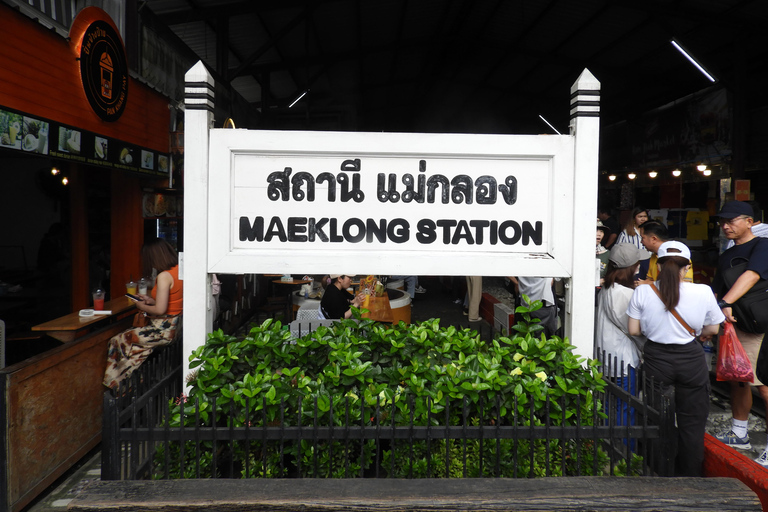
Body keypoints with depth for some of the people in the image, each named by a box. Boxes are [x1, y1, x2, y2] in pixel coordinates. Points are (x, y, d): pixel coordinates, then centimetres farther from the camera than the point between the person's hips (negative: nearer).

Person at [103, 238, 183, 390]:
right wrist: (151, 300, 14)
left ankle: (114, 384, 22)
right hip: (175, 325, 9)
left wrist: (142, 306, -6)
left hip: (164, 330, -9)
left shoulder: (164, 276, -21)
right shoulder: (179, 270, 6)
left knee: (117, 342, 6)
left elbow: (160, 310, -24)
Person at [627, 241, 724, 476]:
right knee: (692, 425, 14)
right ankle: (689, 477, 24)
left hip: (656, 360, 1)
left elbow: (633, 330, -5)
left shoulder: (642, 292, -10)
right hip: (691, 362, 0)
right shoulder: (703, 292, -10)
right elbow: (713, 329, 2)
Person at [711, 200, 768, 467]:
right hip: (733, 326, 8)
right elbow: (715, 292, 19)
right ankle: (739, 435, 29)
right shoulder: (726, 256, 17)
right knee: (737, 380, 15)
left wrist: (726, 303, -34)